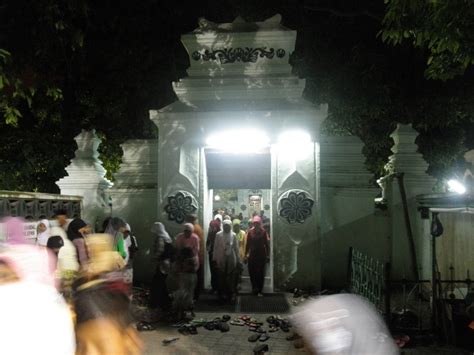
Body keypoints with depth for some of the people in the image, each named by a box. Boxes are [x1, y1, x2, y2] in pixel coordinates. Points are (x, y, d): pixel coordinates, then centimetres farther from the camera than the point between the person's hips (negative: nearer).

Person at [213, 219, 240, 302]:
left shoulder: (233, 235, 3)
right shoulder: (218, 235, 0)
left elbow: (236, 248, 5)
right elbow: (216, 247, 2)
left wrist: (238, 260, 4)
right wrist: (214, 259, 0)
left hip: (231, 259, 1)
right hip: (221, 259, -1)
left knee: (231, 278, 2)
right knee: (221, 277, 1)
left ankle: (231, 294, 13)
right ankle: (222, 294, 13)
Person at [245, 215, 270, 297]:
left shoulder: (263, 232, -4)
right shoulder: (250, 232, -1)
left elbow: (267, 244, 0)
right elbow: (248, 244, 2)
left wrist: (268, 255, -2)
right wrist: (246, 255, 1)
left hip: (262, 255, -1)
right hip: (252, 255, 1)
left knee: (261, 273, 3)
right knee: (252, 273, 0)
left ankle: (259, 290, 12)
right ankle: (255, 288, 20)